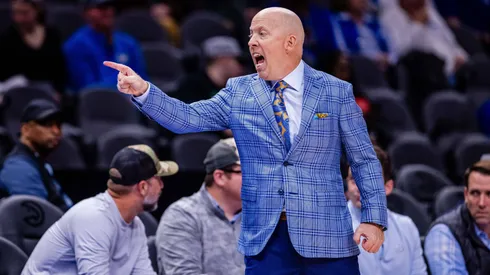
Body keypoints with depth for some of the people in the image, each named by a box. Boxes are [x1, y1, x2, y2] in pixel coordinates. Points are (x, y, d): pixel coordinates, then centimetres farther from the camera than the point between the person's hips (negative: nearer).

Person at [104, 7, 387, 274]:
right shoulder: (238, 92, 8)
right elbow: (188, 118, 2)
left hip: (325, 235, -2)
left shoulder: (336, 92, 2)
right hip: (265, 238, 2)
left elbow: (364, 160, 3)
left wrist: (374, 218, -6)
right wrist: (143, 90, -13)